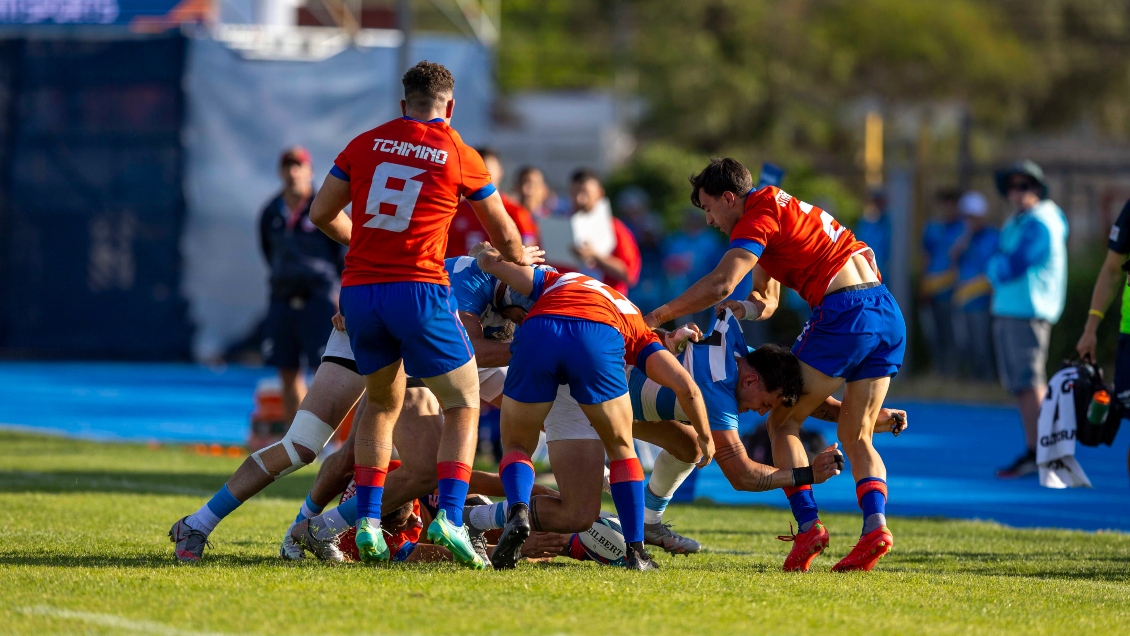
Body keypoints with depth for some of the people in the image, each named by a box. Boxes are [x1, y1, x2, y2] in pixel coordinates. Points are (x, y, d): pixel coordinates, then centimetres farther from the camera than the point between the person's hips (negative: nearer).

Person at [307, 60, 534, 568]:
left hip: (359, 291, 4)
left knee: (381, 402, 23)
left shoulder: (366, 143, 10)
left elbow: (321, 213, 14)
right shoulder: (459, 156, 4)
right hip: (418, 288, -4)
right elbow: (502, 232, 17)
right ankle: (449, 517, -12)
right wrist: (519, 259, 39)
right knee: (463, 407, 8)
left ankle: (367, 521, 12)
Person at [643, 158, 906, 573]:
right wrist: (748, 309, 6)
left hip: (844, 313, -9)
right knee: (856, 437, 11)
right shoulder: (783, 209, 26)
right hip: (888, 313, 9)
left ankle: (808, 525, -8)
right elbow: (767, 301, 27)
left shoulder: (757, 220, -4)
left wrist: (659, 316, -10)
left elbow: (720, 285, -18)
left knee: (783, 423, 3)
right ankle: (876, 524, -10)